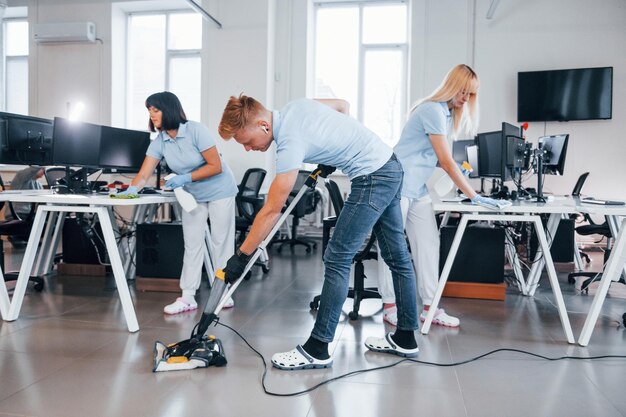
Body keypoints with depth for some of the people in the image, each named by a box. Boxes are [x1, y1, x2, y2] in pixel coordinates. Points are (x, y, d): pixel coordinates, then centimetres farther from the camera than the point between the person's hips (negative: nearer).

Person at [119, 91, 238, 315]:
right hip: (193, 195, 5)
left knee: (221, 241, 2)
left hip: (219, 191, -5)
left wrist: (186, 178, -28)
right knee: (191, 244, 3)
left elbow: (216, 167, -23)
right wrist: (132, 189, -36)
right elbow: (143, 174, -16)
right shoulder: (159, 142, -7)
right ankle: (187, 297, 7)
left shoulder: (196, 131, -22)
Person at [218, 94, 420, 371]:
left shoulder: (290, 144, -21)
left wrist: (241, 256, -10)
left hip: (372, 178, -10)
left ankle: (317, 350, -1)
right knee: (397, 256, 13)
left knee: (337, 259, -8)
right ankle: (405, 338, 24)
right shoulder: (295, 106, 4)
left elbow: (271, 211, -18)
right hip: (391, 167, 10)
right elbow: (342, 105, 21)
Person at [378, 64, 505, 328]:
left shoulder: (449, 113, 14)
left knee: (428, 244, 5)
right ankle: (389, 306, 9)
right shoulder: (433, 111, -15)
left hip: (418, 188, 9)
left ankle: (429, 307, 10)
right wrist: (474, 197, -16)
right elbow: (446, 161, -18)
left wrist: (457, 171, -1)